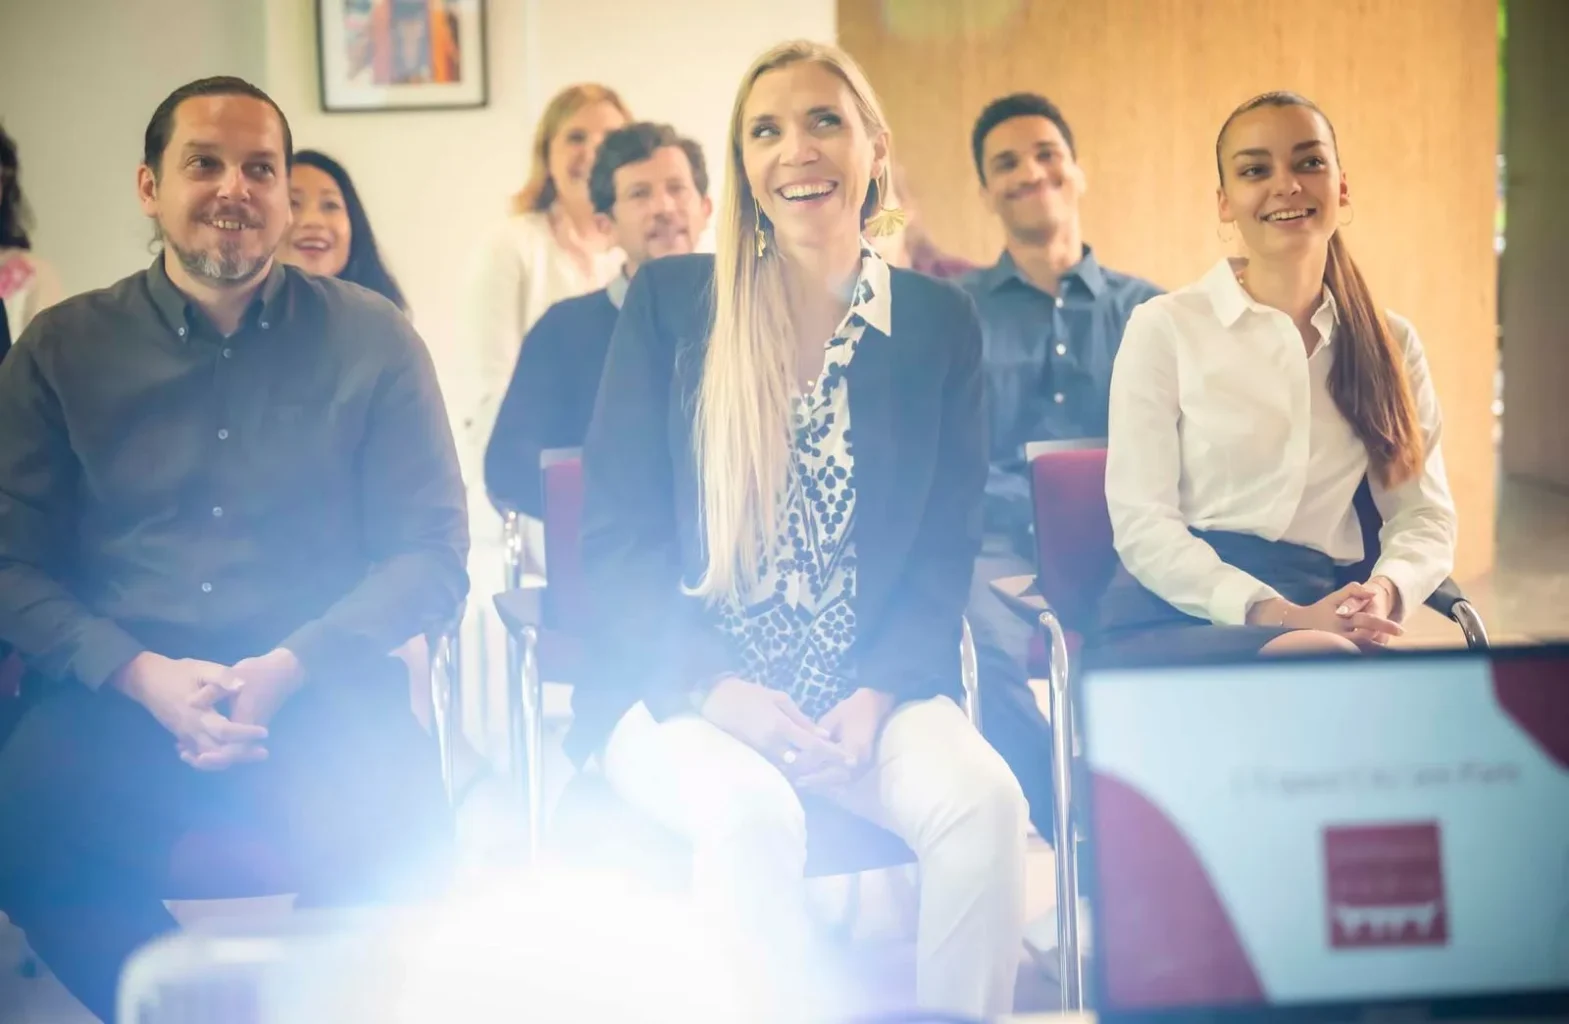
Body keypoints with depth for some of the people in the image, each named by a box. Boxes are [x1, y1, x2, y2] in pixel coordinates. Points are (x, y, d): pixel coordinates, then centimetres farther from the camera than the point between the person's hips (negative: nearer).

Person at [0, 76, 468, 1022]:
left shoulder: (372, 340, 7)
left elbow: (431, 552, 3)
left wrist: (285, 670, -12)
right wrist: (145, 676, -13)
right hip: (119, 694, 1)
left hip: (322, 693, 0)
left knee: (402, 853, -31)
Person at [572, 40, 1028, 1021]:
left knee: (983, 799, -27)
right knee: (751, 813, -33)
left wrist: (875, 699, -13)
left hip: (870, 692, 2)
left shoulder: (940, 322, 6)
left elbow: (945, 547, 5)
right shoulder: (671, 302, 2)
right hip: (685, 691, -2)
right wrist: (718, 691, -16)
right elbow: (619, 535, -1)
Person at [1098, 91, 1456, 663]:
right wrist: (1282, 617, -17)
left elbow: (1425, 514, 10)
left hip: (1323, 617, 4)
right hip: (1175, 617, -4)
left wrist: (1386, 591, -14)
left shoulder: (1390, 343, 14)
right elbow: (1142, 522, -4)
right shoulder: (1165, 329, 2)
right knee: (1318, 661, -35)